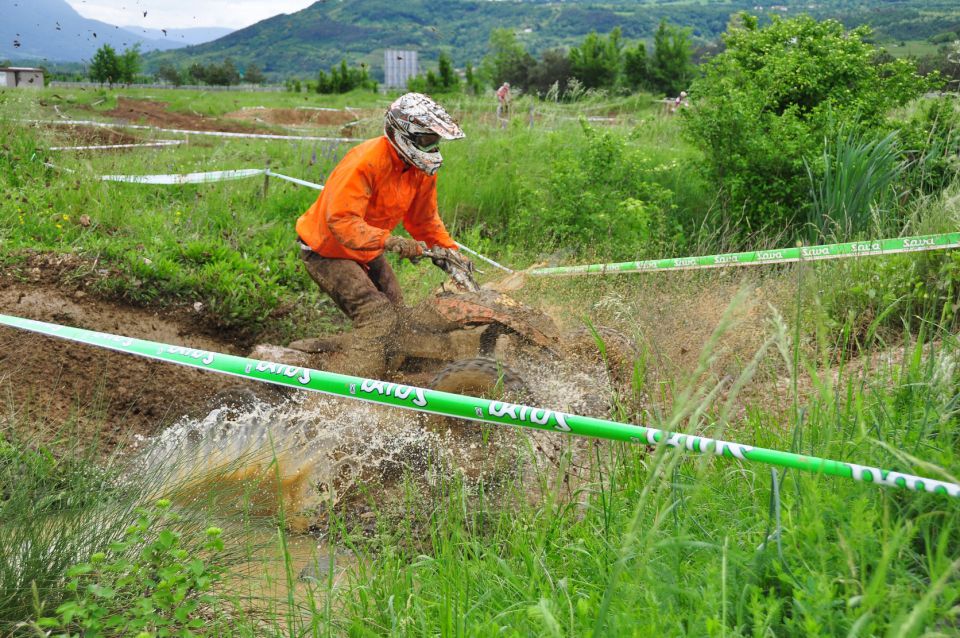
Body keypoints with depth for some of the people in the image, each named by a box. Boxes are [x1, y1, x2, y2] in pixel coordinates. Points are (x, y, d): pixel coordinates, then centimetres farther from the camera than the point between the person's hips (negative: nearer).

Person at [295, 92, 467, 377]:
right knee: (378, 316, -22)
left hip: (367, 250, 9)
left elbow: (424, 219, 9)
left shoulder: (423, 168, -5)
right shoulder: (366, 162, -30)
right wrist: (388, 240, -47)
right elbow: (341, 219, -37)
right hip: (327, 250, -9)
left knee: (395, 315, 13)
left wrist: (450, 250, -4)